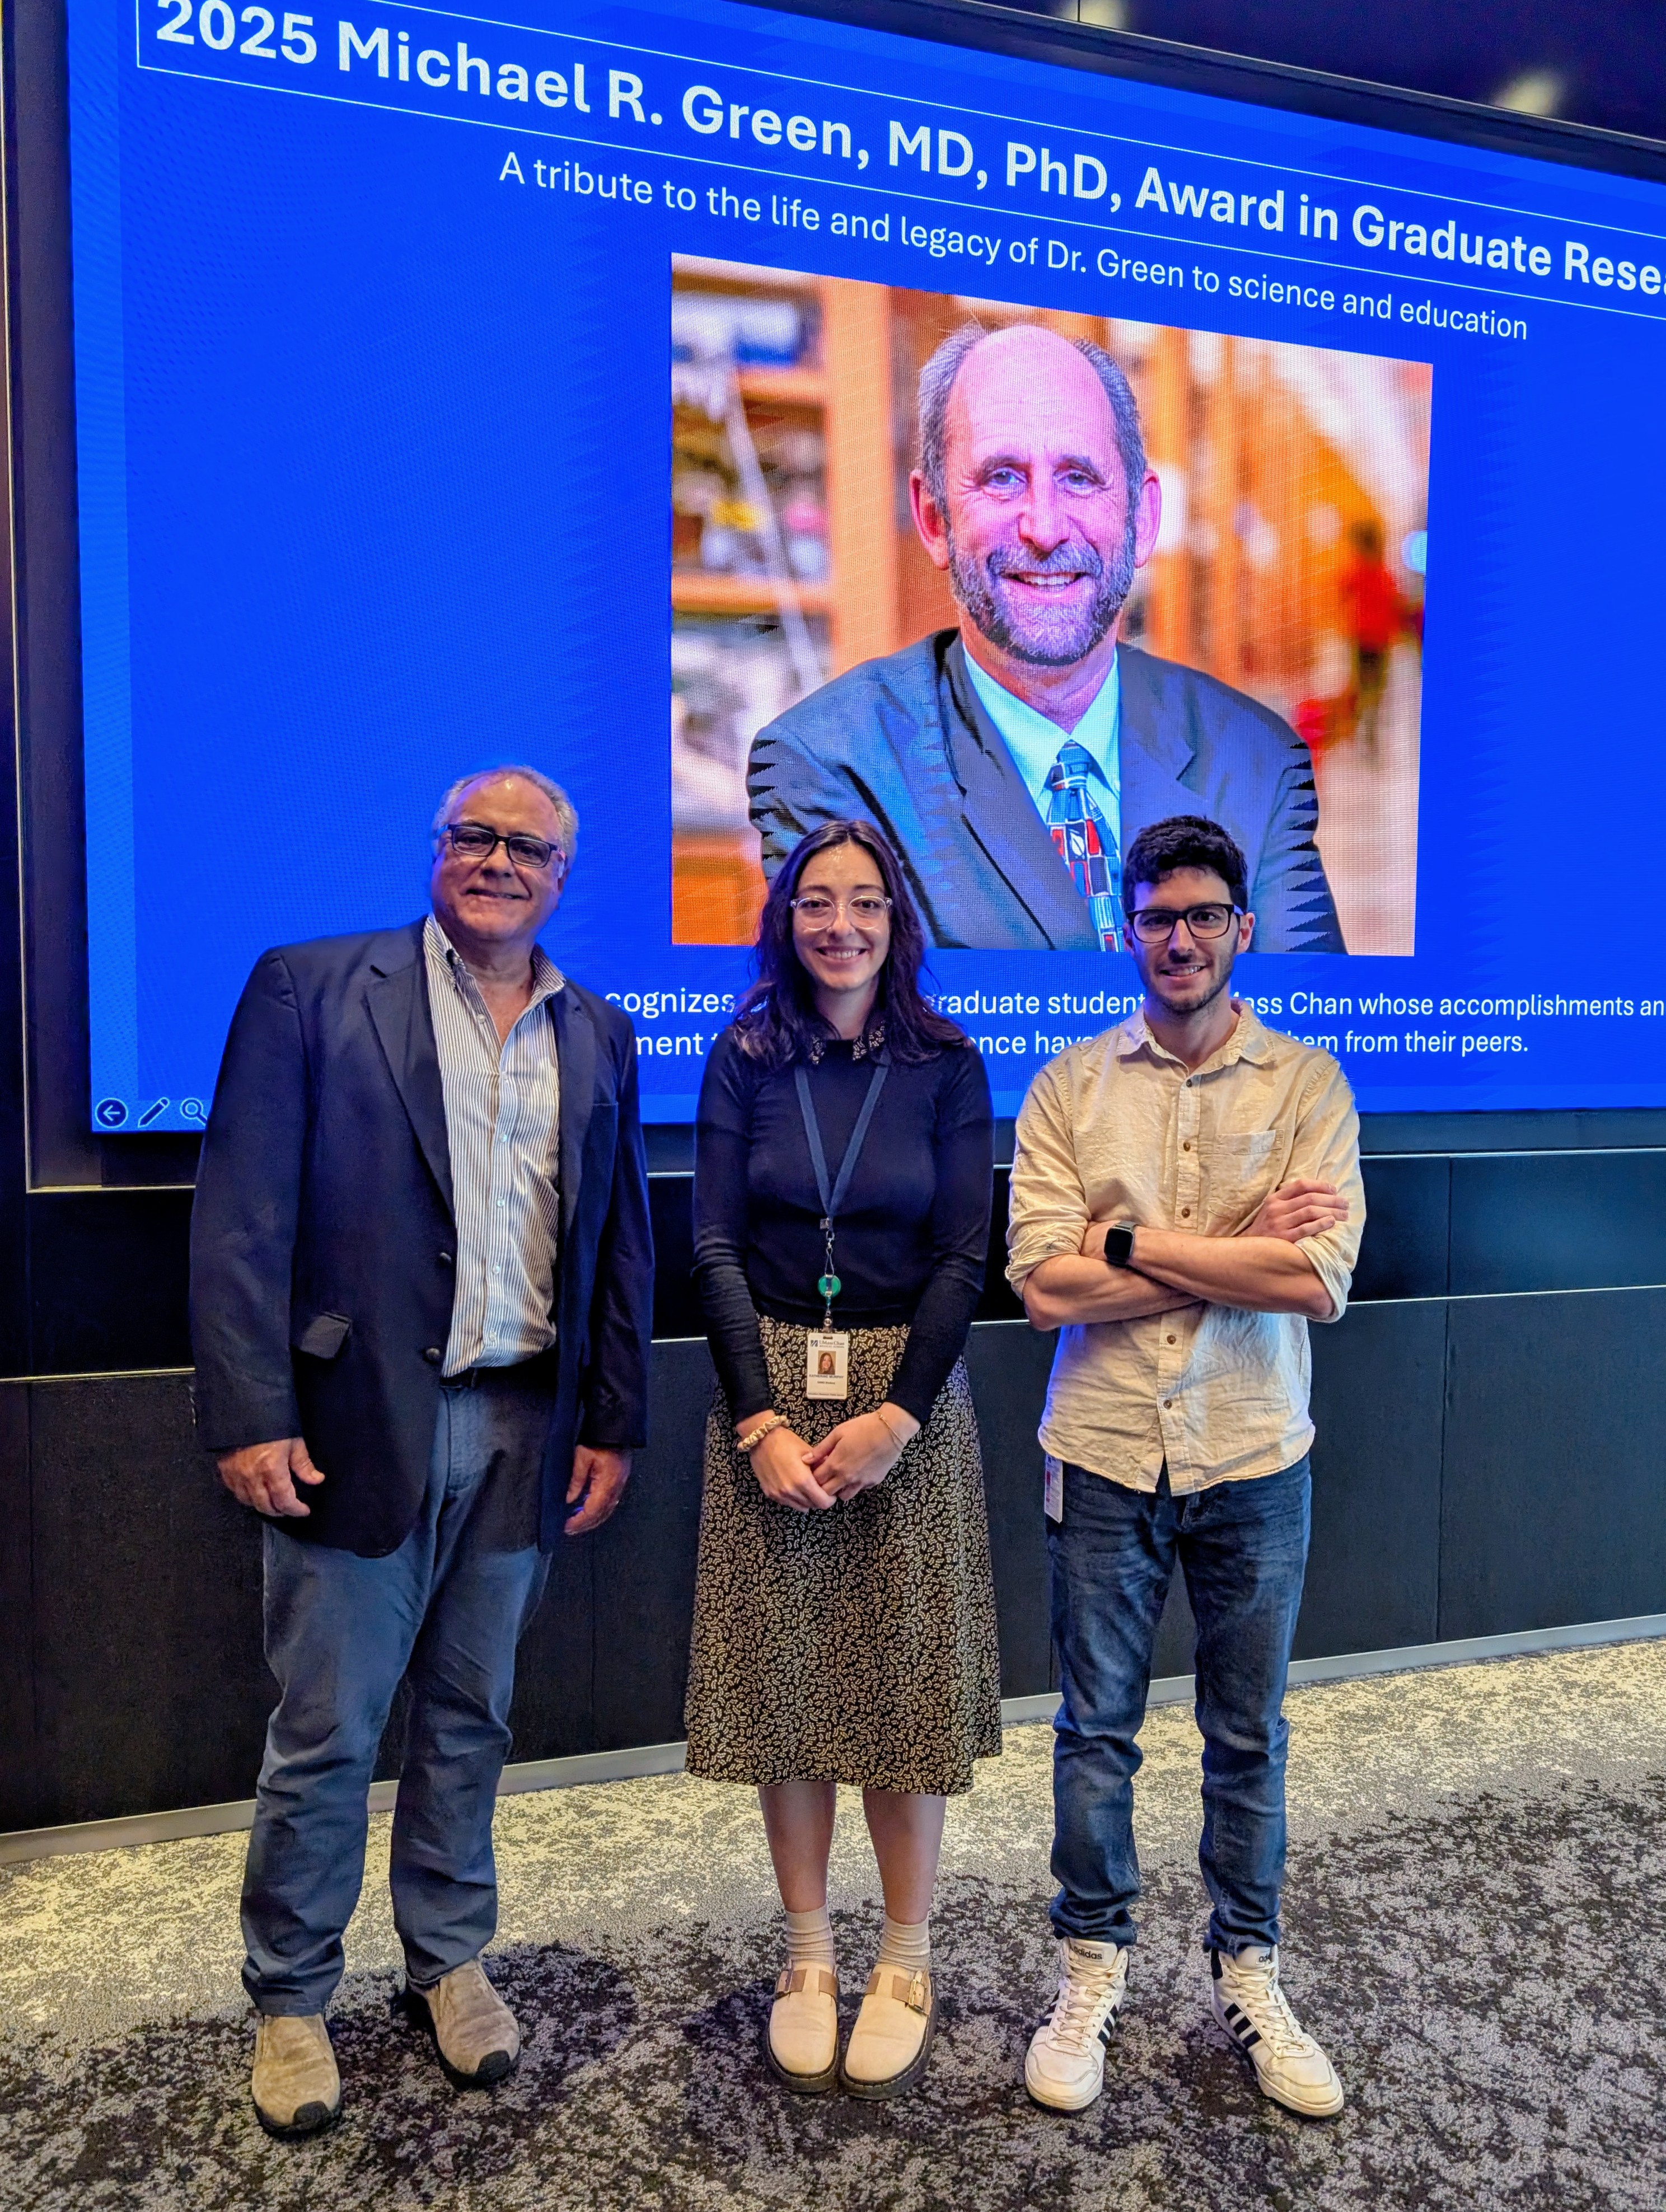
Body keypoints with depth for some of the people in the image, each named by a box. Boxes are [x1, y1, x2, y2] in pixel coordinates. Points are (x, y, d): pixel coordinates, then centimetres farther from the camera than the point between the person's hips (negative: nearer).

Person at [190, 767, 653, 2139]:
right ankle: (291, 2001, 29)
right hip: (358, 1423, -3)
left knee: (471, 1718, 17)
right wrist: (249, 1415, -14)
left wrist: (613, 1424, 7)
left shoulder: (598, 1036, 9)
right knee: (325, 1733, 8)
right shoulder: (311, 990, -3)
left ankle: (449, 1959, 36)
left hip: (524, 1436, 4)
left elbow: (622, 1245, 11)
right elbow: (243, 1218, -8)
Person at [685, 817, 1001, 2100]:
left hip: (909, 1392, -1)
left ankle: (908, 1964, 23)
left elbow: (963, 1258, -5)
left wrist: (895, 1415, -14)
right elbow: (717, 1246, -3)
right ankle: (809, 1955, 25)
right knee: (785, 1681, 8)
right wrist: (759, 1421, -11)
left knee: (904, 1679, 5)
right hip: (770, 1390, 1)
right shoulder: (744, 1058, 2)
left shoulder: (948, 1066, -1)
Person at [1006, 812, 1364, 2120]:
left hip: (1254, 1462, 0)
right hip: (1105, 1458, 0)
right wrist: (1236, 1250, -14)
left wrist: (1135, 1242, -14)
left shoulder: (1308, 1083, -2)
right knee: (1096, 1732, 12)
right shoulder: (1070, 1086, -2)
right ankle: (1092, 1974, 32)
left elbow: (1321, 1284, -15)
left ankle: (1249, 1975, 36)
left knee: (1249, 1738, 16)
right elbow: (1043, 1286, -12)